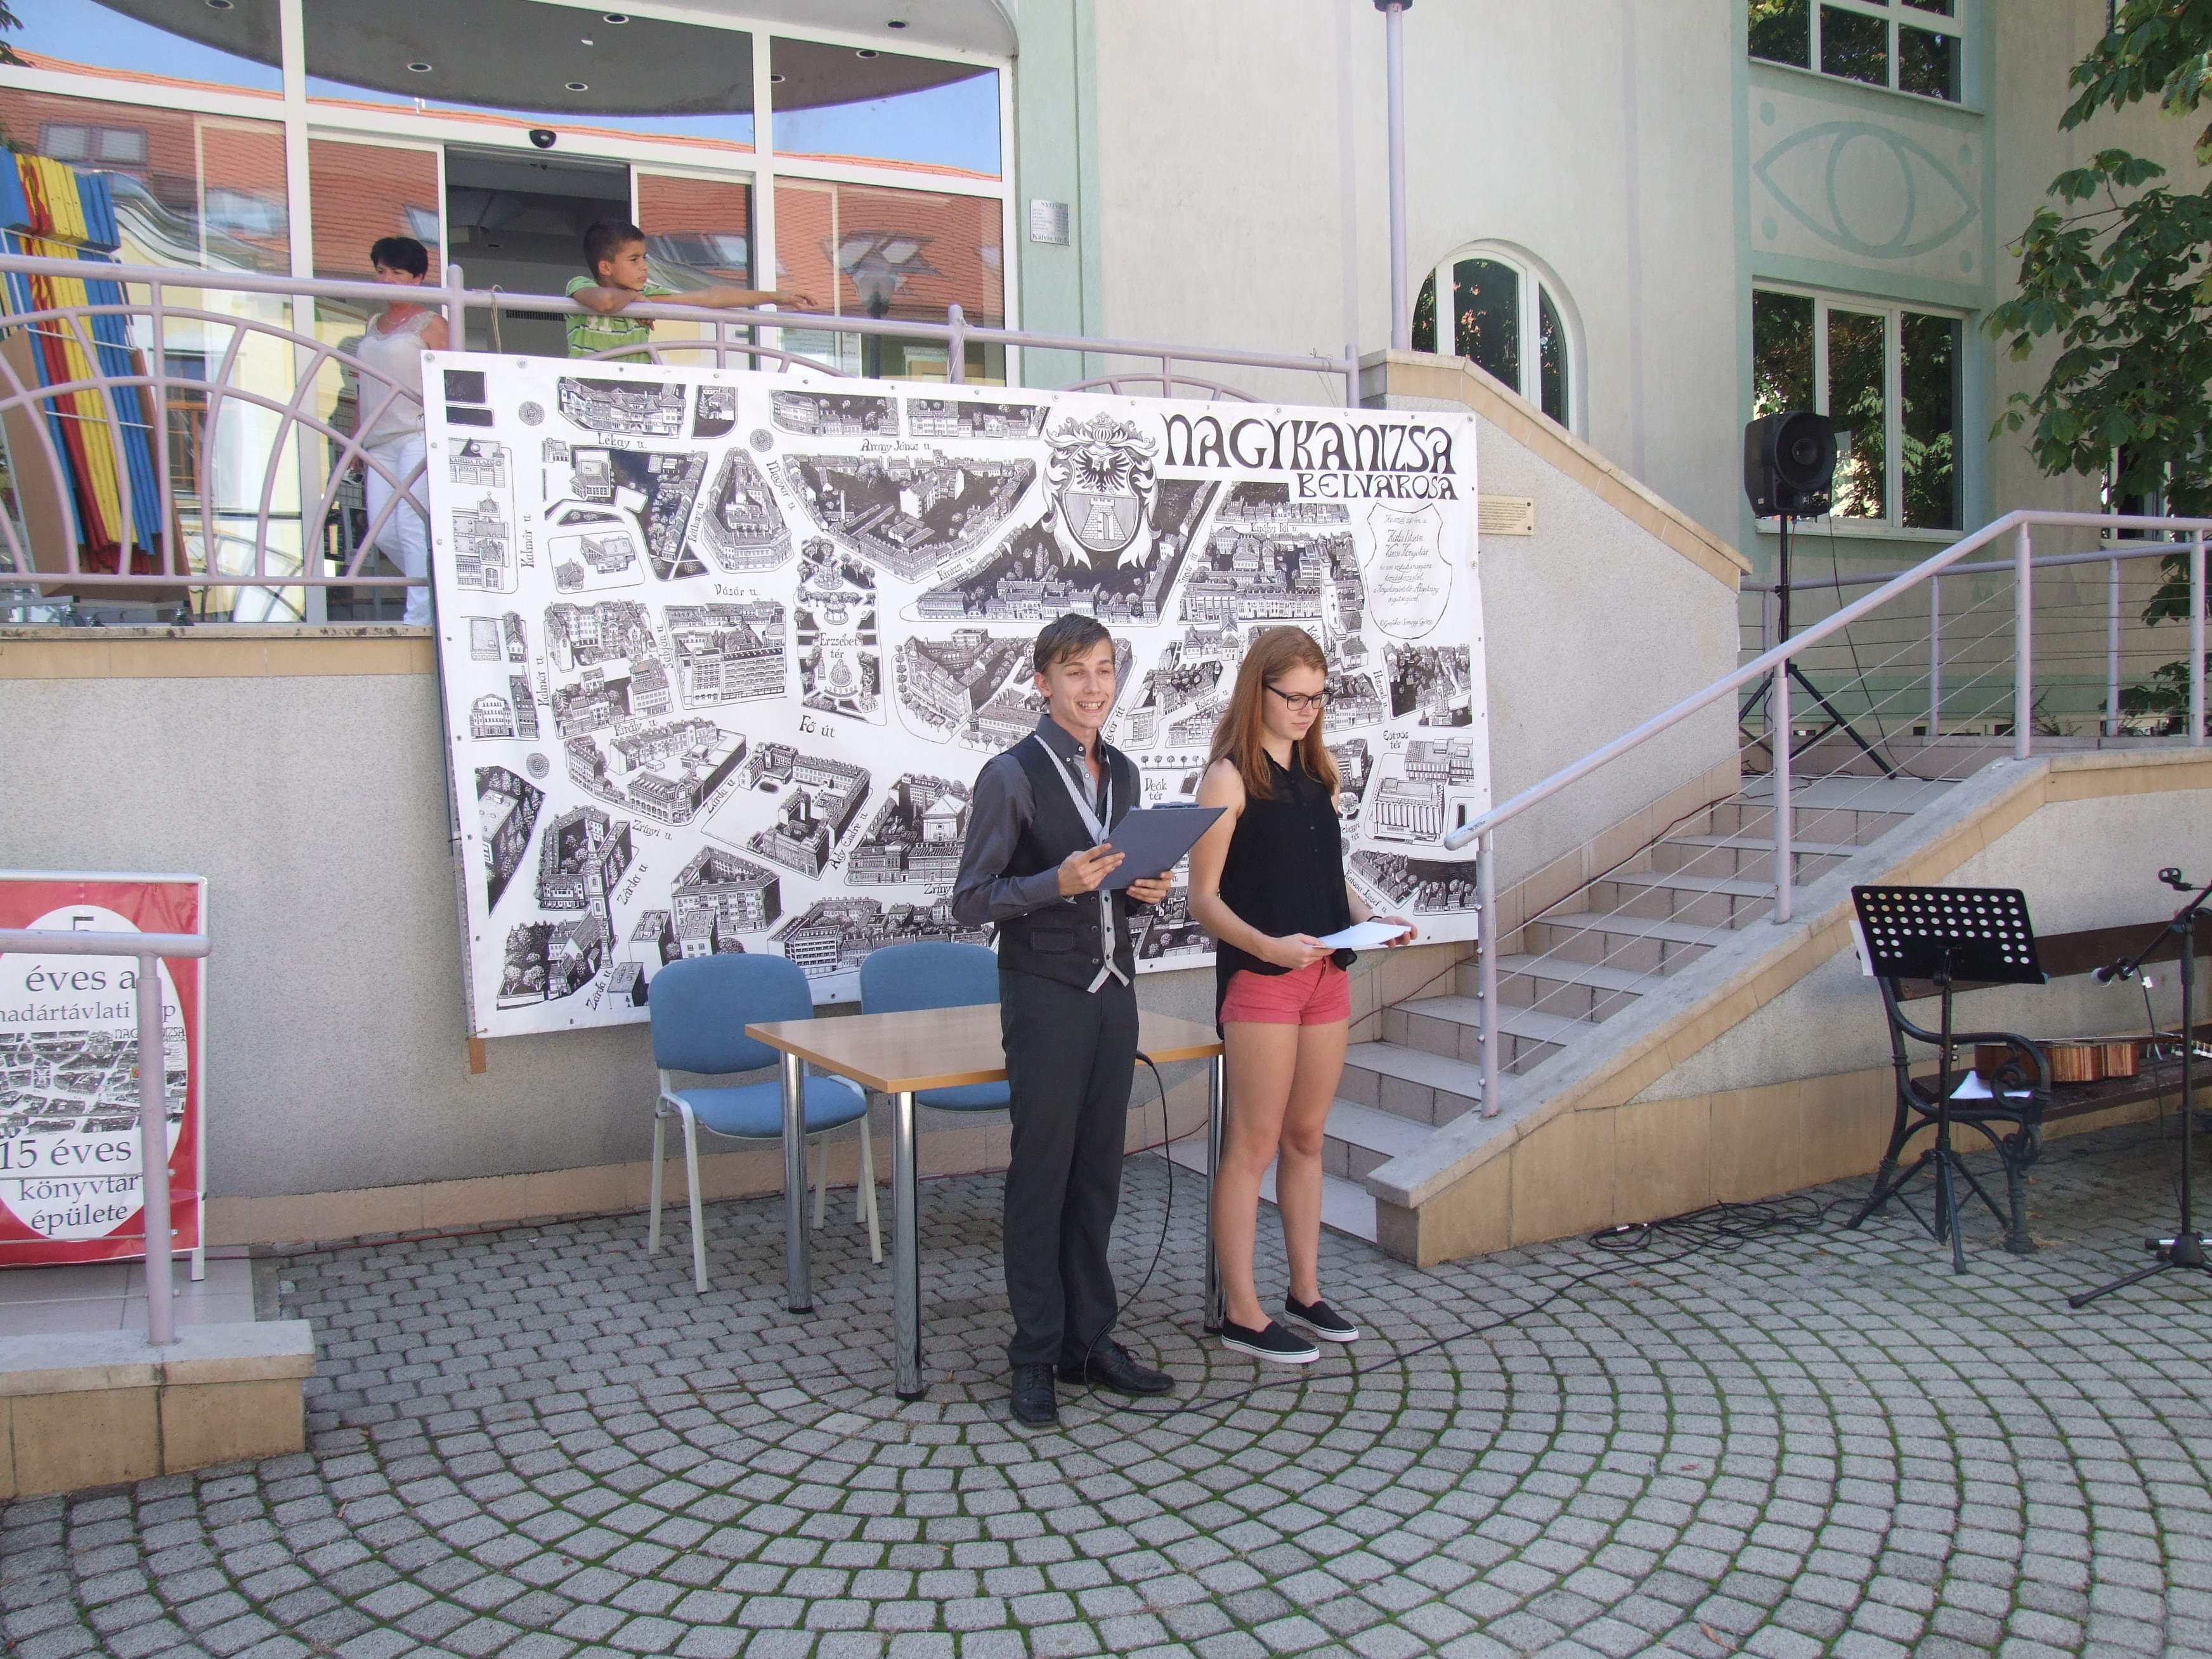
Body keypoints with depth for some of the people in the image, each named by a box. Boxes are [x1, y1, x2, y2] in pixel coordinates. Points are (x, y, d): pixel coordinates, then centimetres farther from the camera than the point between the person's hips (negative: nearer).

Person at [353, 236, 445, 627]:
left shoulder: (430, 324, 3)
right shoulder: (373, 325, 21)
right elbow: (367, 386, 23)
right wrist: (357, 438, 19)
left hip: (417, 435, -7)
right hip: (379, 442, 7)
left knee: (410, 524, -15)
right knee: (382, 533, 1)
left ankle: (418, 614, -14)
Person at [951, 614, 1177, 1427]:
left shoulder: (1123, 773, 12)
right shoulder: (1011, 776, -8)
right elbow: (971, 900, -10)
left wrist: (1146, 889, 0)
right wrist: (1058, 883, -22)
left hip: (1113, 989, 6)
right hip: (1044, 993, -6)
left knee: (1099, 1174, 12)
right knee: (1041, 1175, 0)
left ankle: (1091, 1342, 23)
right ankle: (1035, 1358, 12)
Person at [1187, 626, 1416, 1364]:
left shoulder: (1318, 772, 12)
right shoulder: (1230, 777, -9)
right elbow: (1203, 897, -12)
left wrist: (1369, 917, 2)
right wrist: (1267, 945, -26)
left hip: (1325, 974, 7)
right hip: (1259, 978, -7)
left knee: (1306, 1138, 15)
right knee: (1254, 1144, 0)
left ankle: (1305, 1290, 27)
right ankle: (1241, 1314, 9)